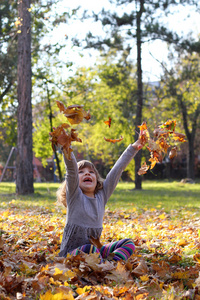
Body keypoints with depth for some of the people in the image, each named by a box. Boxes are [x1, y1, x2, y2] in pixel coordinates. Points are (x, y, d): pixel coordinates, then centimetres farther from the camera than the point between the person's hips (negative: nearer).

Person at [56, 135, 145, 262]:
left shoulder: (101, 196, 7)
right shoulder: (74, 196, -6)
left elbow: (118, 169, 7)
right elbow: (71, 168, -23)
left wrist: (133, 148, 7)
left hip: (94, 249, 7)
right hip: (71, 253, -7)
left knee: (128, 243, -5)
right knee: (90, 249, -36)